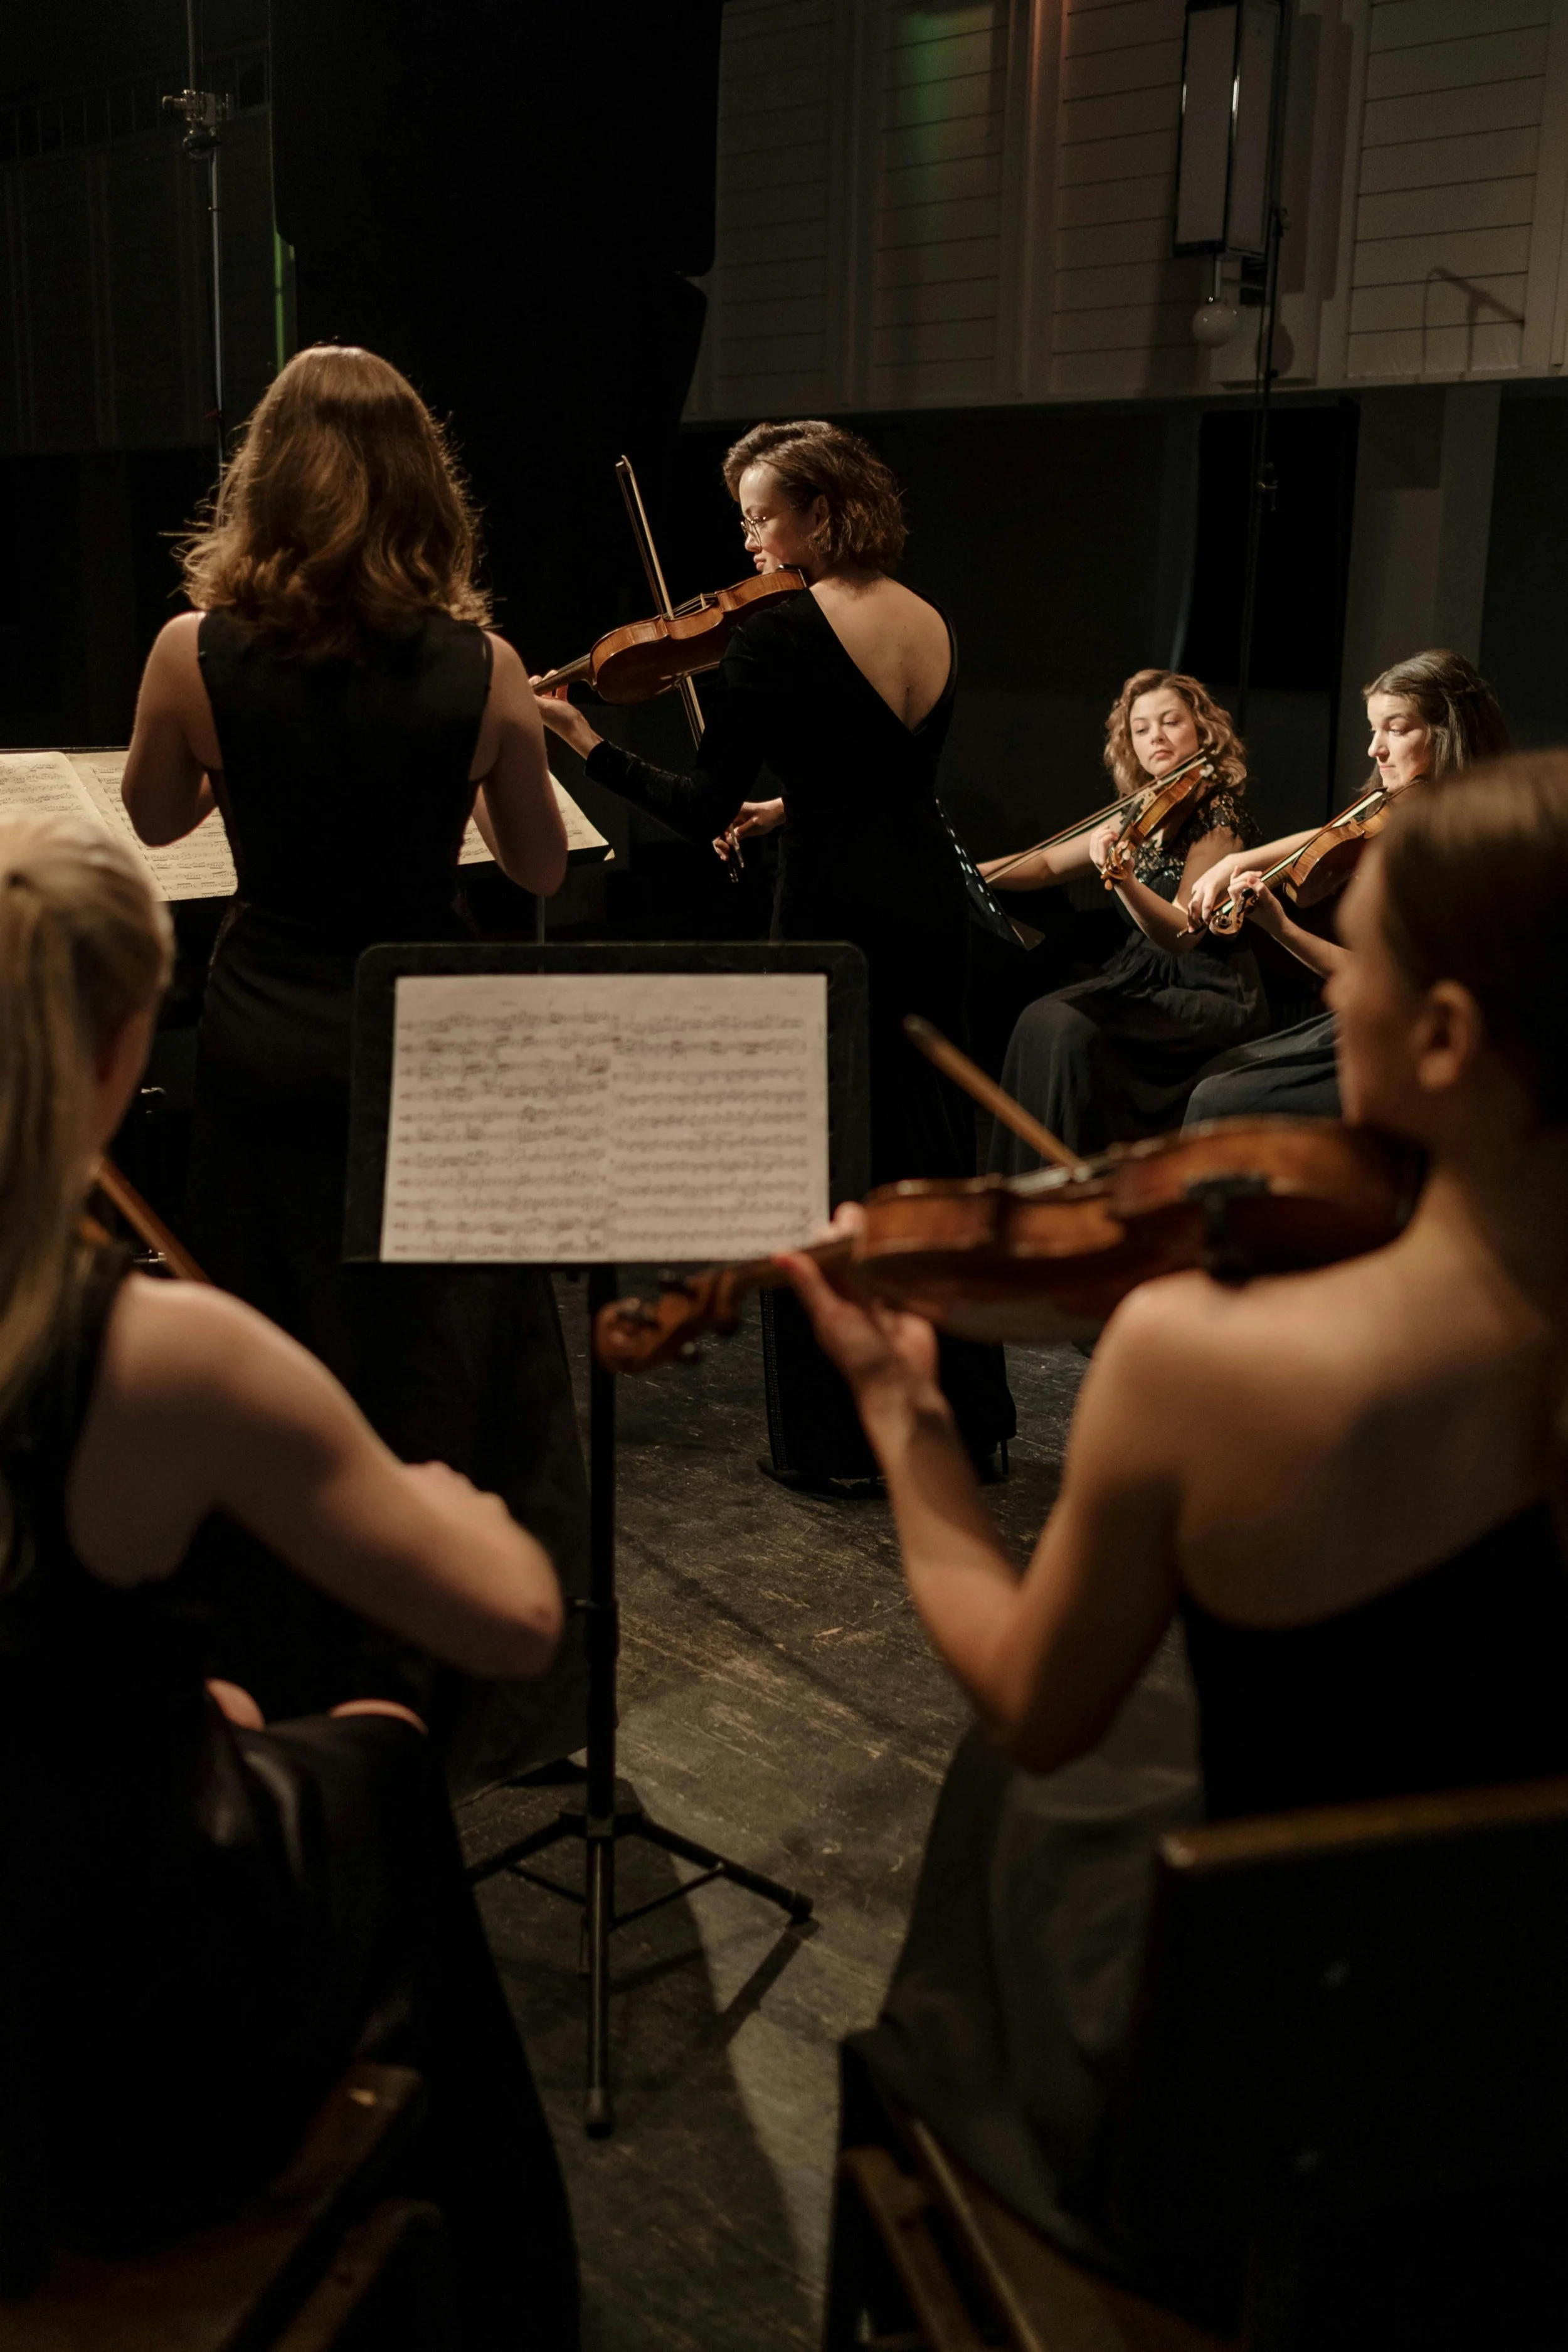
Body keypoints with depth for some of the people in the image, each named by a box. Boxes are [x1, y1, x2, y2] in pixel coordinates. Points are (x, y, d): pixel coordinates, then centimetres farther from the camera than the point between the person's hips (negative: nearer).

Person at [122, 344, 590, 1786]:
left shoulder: (198, 654, -11)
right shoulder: (481, 666, -12)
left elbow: (156, 818, 8)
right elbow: (541, 867, 2)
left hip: (268, 1056, 1)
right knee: (463, 1384, 15)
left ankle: (308, 1697, 33)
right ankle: (487, 1695, 29)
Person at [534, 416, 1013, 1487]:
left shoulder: (778, 632, -14)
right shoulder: (935, 626, 9)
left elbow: (704, 809, -15)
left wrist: (586, 744, -5)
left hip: (839, 917, -7)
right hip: (933, 904, 7)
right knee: (931, 1159, 17)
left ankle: (846, 1435, 13)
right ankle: (962, 1412, 27)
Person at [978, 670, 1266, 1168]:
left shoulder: (1220, 814, -14)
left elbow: (1181, 934, -25)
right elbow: (1048, 865, 15)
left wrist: (1120, 876, -41)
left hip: (1210, 992, -7)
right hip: (1141, 974, 7)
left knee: (1077, 1032, -28)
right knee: (1041, 1019, -17)